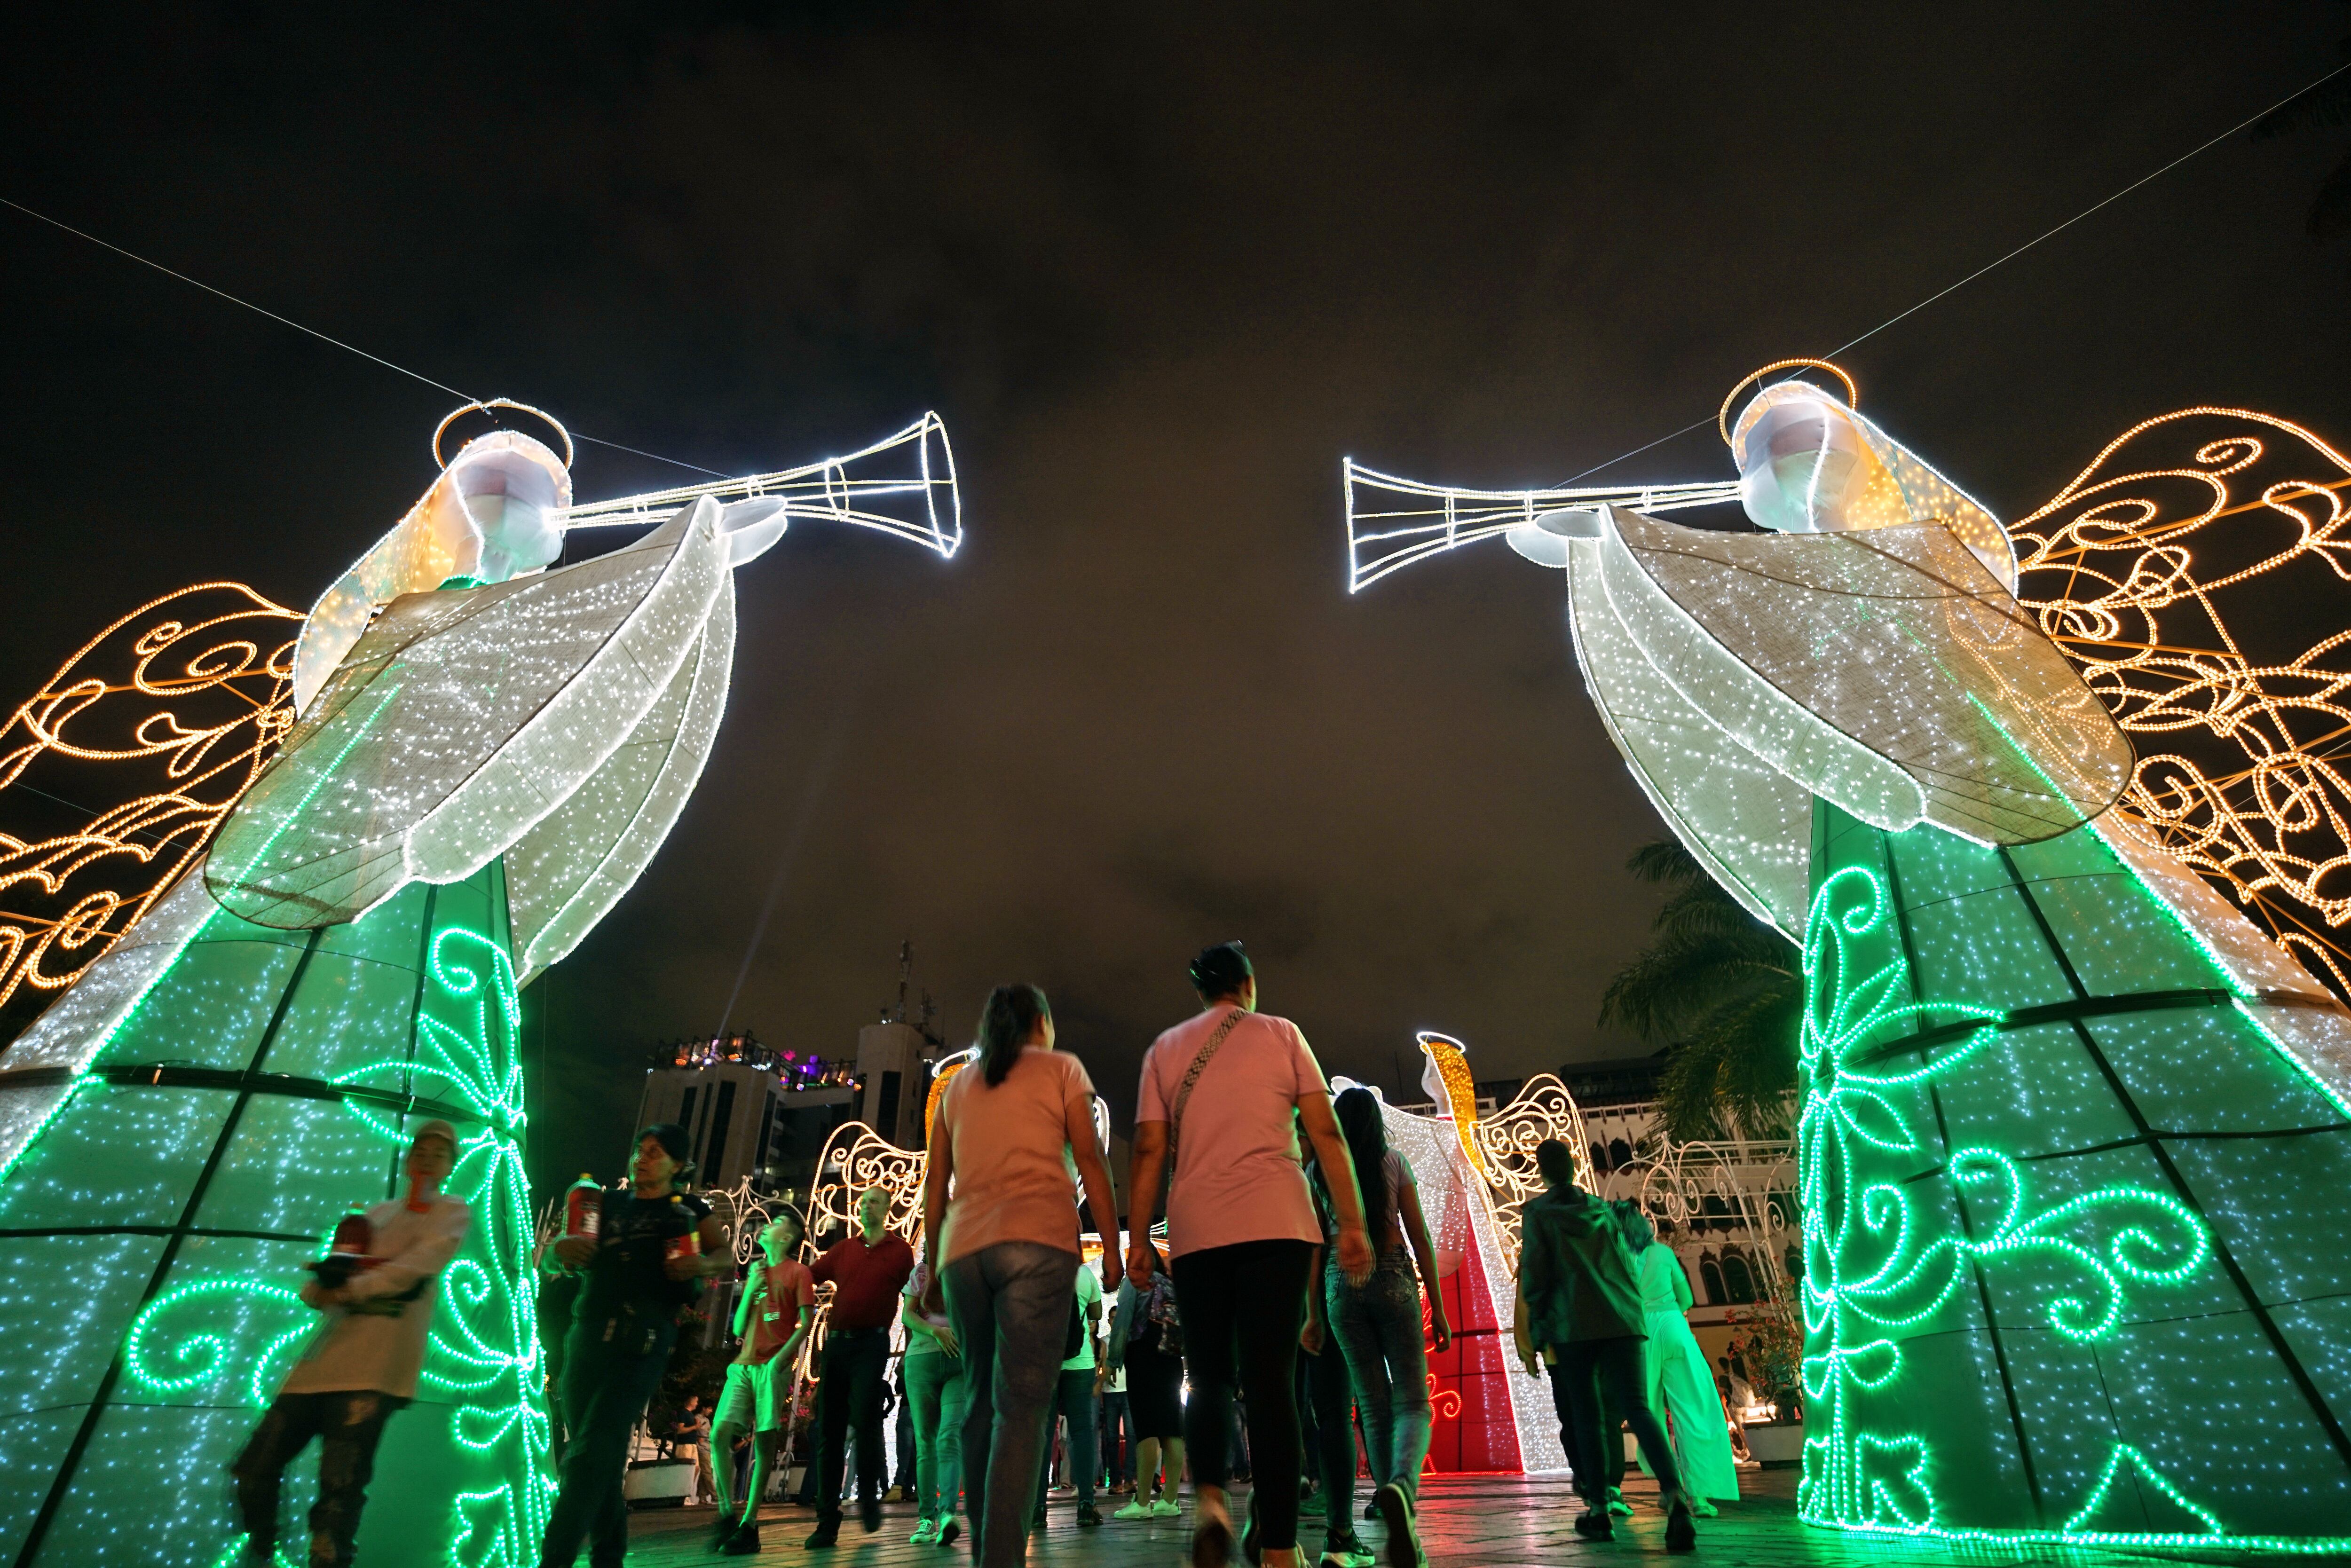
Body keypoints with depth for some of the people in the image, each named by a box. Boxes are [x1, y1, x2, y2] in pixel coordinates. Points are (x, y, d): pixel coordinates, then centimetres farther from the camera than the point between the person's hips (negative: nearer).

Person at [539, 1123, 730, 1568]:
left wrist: (701, 1264, -22)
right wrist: (559, 1249, -10)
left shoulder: (687, 1209, 8)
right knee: (602, 1462, 11)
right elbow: (544, 1262, 14)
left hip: (640, 1343, -4)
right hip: (587, 1337, 4)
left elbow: (726, 1256, 0)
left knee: (592, 1455, -12)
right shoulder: (608, 1204, 16)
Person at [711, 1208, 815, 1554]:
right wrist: (751, 1290, 4)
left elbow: (807, 1321, -4)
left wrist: (783, 1355, -17)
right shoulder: (756, 1272, 21)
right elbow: (738, 1329, 17)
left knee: (764, 1442, -5)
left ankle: (749, 1524, 2)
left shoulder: (798, 1272, 4)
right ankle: (727, 1511, 7)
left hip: (774, 1366, -5)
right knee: (720, 1434, -9)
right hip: (743, 1365, 5)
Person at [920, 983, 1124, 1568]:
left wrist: (933, 1264, 23)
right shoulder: (1062, 1068, 10)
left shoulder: (958, 1084, 22)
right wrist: (1112, 1247, 2)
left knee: (983, 1402, 13)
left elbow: (935, 1185, 18)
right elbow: (1088, 1160, 1)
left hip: (964, 1247, 4)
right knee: (1023, 1404, -7)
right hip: (1038, 1239, -4)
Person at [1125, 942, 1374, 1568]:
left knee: (1211, 1377, 15)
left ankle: (1209, 1496, -5)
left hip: (1196, 1230, 2)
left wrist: (1138, 1238, 8)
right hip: (1276, 1222, -1)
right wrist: (1353, 1223, 4)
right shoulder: (1281, 1034, 9)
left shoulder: (1165, 1048, 13)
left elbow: (1149, 1151, 6)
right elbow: (1326, 1134, 3)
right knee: (1269, 1381, 2)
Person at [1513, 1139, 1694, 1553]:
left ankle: (1599, 1510, 10)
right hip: (1622, 1320, 3)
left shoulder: (1538, 1212, 3)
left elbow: (1534, 1275, -2)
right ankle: (1674, 1491, -24)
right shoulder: (1603, 1209, 16)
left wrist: (1534, 1336, 5)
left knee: (1585, 1416, 6)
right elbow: (1628, 1264, 23)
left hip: (1573, 1326, -3)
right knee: (1637, 1408, -4)